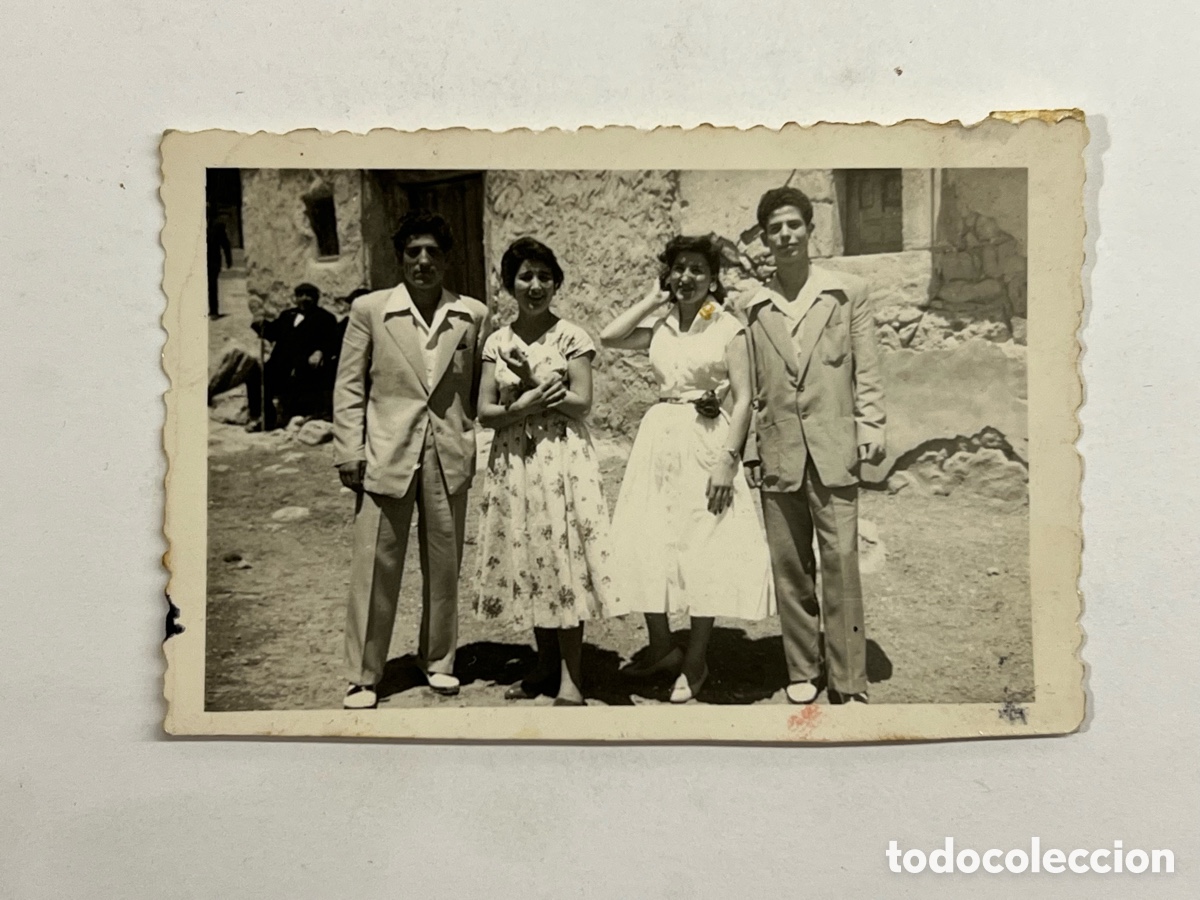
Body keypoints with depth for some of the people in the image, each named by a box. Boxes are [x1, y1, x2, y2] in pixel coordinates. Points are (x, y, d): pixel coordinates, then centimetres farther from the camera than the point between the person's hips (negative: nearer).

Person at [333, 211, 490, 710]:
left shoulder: (472, 315, 6)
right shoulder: (369, 310, 1)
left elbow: (480, 387, 10)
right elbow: (349, 386, 2)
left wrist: (479, 444, 2)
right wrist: (349, 452, -4)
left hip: (450, 457, 2)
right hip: (385, 456, -2)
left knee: (444, 564, 12)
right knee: (375, 567, 1)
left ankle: (438, 659, 30)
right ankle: (363, 676, 13)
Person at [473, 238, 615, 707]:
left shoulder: (572, 337, 0)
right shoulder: (497, 343, 9)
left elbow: (581, 403, -7)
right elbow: (484, 412, 2)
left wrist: (530, 383, -13)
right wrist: (528, 403, -14)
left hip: (562, 458, -4)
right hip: (513, 462, 4)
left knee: (562, 558, -4)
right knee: (525, 560, 7)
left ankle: (570, 676, 4)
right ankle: (545, 663, 21)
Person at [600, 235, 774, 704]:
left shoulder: (728, 328, -2)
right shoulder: (660, 326, 11)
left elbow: (742, 399, -7)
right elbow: (609, 336, -4)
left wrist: (727, 461, -15)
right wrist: (655, 299, 4)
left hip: (707, 442, -4)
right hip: (659, 439, 5)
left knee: (704, 549, 0)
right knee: (645, 546, 4)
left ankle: (695, 660, 15)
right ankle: (661, 646, 23)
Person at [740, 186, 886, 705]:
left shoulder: (848, 293, 6)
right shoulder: (754, 308, 9)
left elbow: (867, 370, 6)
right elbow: (751, 386, 11)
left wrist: (870, 428, -3)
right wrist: (748, 450, 8)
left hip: (833, 446, -2)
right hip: (779, 449, 2)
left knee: (840, 560, -6)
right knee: (788, 565, 7)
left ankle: (849, 684, 2)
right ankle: (802, 671, 20)